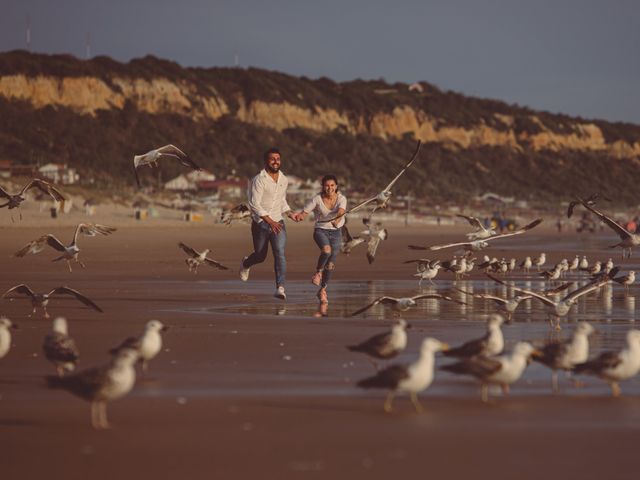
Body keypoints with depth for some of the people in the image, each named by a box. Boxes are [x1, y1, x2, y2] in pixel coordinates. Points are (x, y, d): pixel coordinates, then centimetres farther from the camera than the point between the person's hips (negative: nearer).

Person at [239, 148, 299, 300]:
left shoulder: (284, 180, 7)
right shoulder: (259, 180, -14)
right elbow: (254, 204, -19)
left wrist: (290, 214, 3)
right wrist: (270, 221, -27)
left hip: (278, 223, 3)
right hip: (260, 223, -3)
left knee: (280, 253, -17)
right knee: (260, 256, 11)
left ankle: (280, 288, -22)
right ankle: (245, 264, 47)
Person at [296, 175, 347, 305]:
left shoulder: (341, 199, -8)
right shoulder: (317, 199, -10)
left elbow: (341, 211, -27)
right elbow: (304, 212, -10)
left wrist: (337, 219, -47)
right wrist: (300, 215, -33)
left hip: (336, 232, 2)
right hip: (321, 230, -2)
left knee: (330, 265, 3)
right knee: (326, 250, -34)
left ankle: (322, 290, 23)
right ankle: (318, 272, -7)